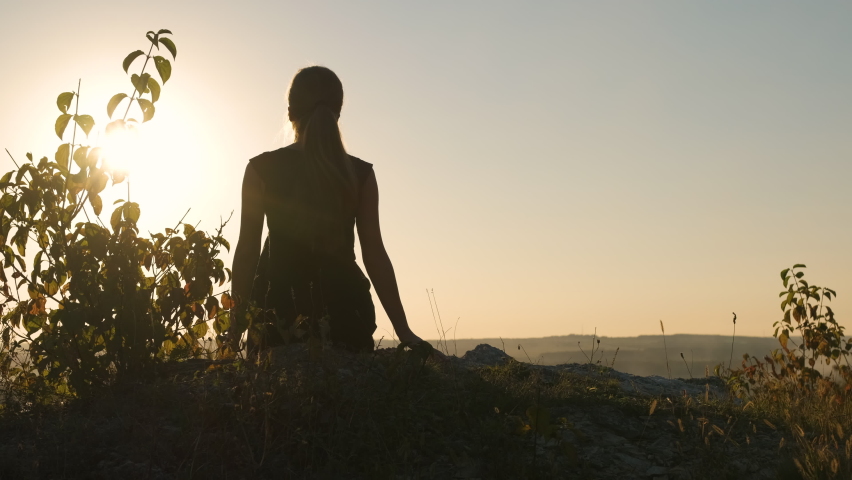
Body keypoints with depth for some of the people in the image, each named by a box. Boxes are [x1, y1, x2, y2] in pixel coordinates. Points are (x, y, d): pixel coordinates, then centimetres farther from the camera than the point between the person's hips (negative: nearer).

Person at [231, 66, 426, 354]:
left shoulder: (262, 169, -1)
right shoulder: (360, 174, 2)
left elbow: (247, 250, -1)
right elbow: (374, 254, -2)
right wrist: (403, 330, 0)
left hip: (281, 307, -1)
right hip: (342, 307, 1)